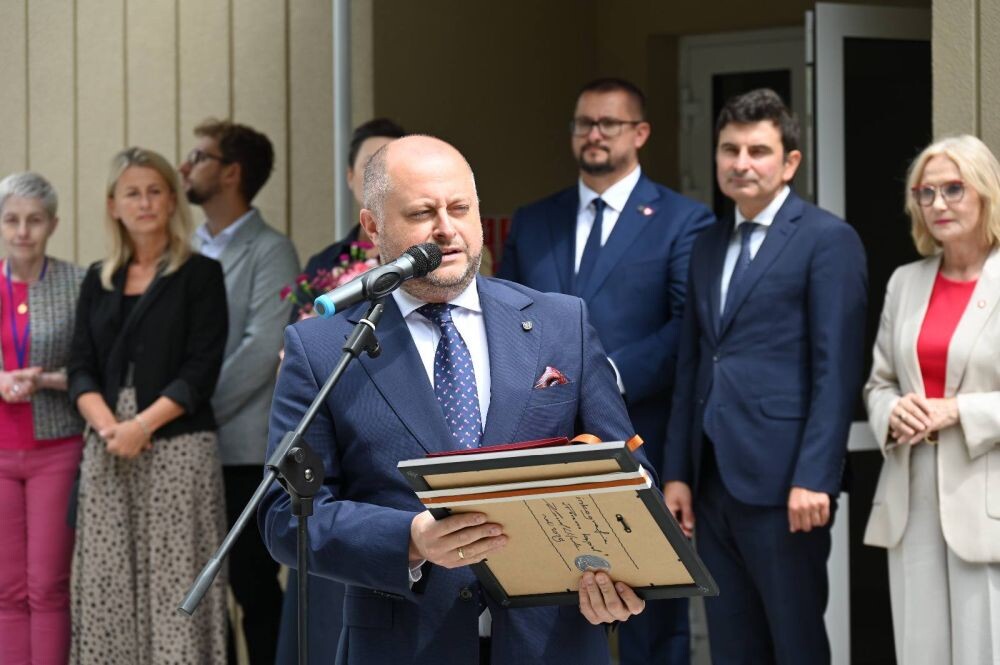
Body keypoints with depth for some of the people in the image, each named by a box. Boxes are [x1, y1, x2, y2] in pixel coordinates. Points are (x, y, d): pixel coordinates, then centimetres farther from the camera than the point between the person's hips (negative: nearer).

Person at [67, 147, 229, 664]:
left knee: (176, 582, -9)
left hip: (178, 448, -4)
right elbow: (81, 369, 9)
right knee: (107, 584, 0)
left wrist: (143, 425, -15)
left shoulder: (200, 275, 2)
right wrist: (108, 426, -9)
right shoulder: (98, 281, 15)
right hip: (106, 450, 4)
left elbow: (200, 372, -5)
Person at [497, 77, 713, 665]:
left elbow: (690, 328, -10)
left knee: (652, 614, 3)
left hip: (641, 445, -4)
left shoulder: (683, 221, 1)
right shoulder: (531, 223, 17)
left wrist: (609, 375, -19)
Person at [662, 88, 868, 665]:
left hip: (782, 481, -7)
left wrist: (814, 479, -18)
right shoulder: (709, 246, 17)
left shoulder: (828, 240, -5)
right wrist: (678, 472, 11)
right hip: (714, 481, 7)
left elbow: (837, 371, -11)